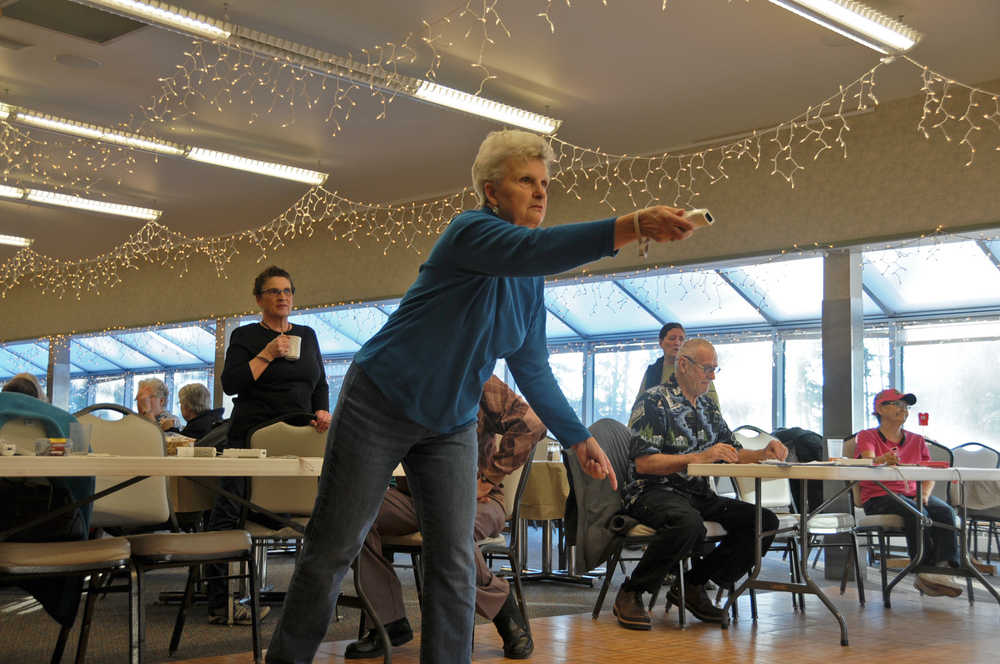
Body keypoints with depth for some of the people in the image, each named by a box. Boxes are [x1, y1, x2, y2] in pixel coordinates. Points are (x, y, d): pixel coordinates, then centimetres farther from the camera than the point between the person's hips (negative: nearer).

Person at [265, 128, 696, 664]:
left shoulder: (530, 285, 5)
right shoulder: (471, 230, -18)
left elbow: (533, 372, 10)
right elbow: (533, 249, -40)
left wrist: (577, 438, 1)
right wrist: (634, 226, -52)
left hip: (451, 426, 7)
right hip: (379, 407, -7)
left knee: (455, 562, -1)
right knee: (333, 548, 2)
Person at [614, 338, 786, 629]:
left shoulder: (708, 407, 19)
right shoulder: (654, 401, -6)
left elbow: (732, 454, 23)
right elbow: (643, 463, -16)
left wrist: (764, 454, 1)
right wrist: (700, 458, -23)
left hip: (699, 495, 8)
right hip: (653, 493, -8)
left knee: (764, 521, -10)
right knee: (688, 522, -40)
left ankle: (694, 584, -2)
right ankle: (631, 593, -20)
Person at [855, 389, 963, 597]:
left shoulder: (917, 441, 22)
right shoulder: (867, 436, 8)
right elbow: (869, 462, -14)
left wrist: (924, 494, -9)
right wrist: (884, 460, -39)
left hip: (912, 494, 4)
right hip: (879, 496, -4)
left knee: (945, 510, -27)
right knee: (917, 513, -34)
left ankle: (945, 569, -40)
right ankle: (925, 570, -33)